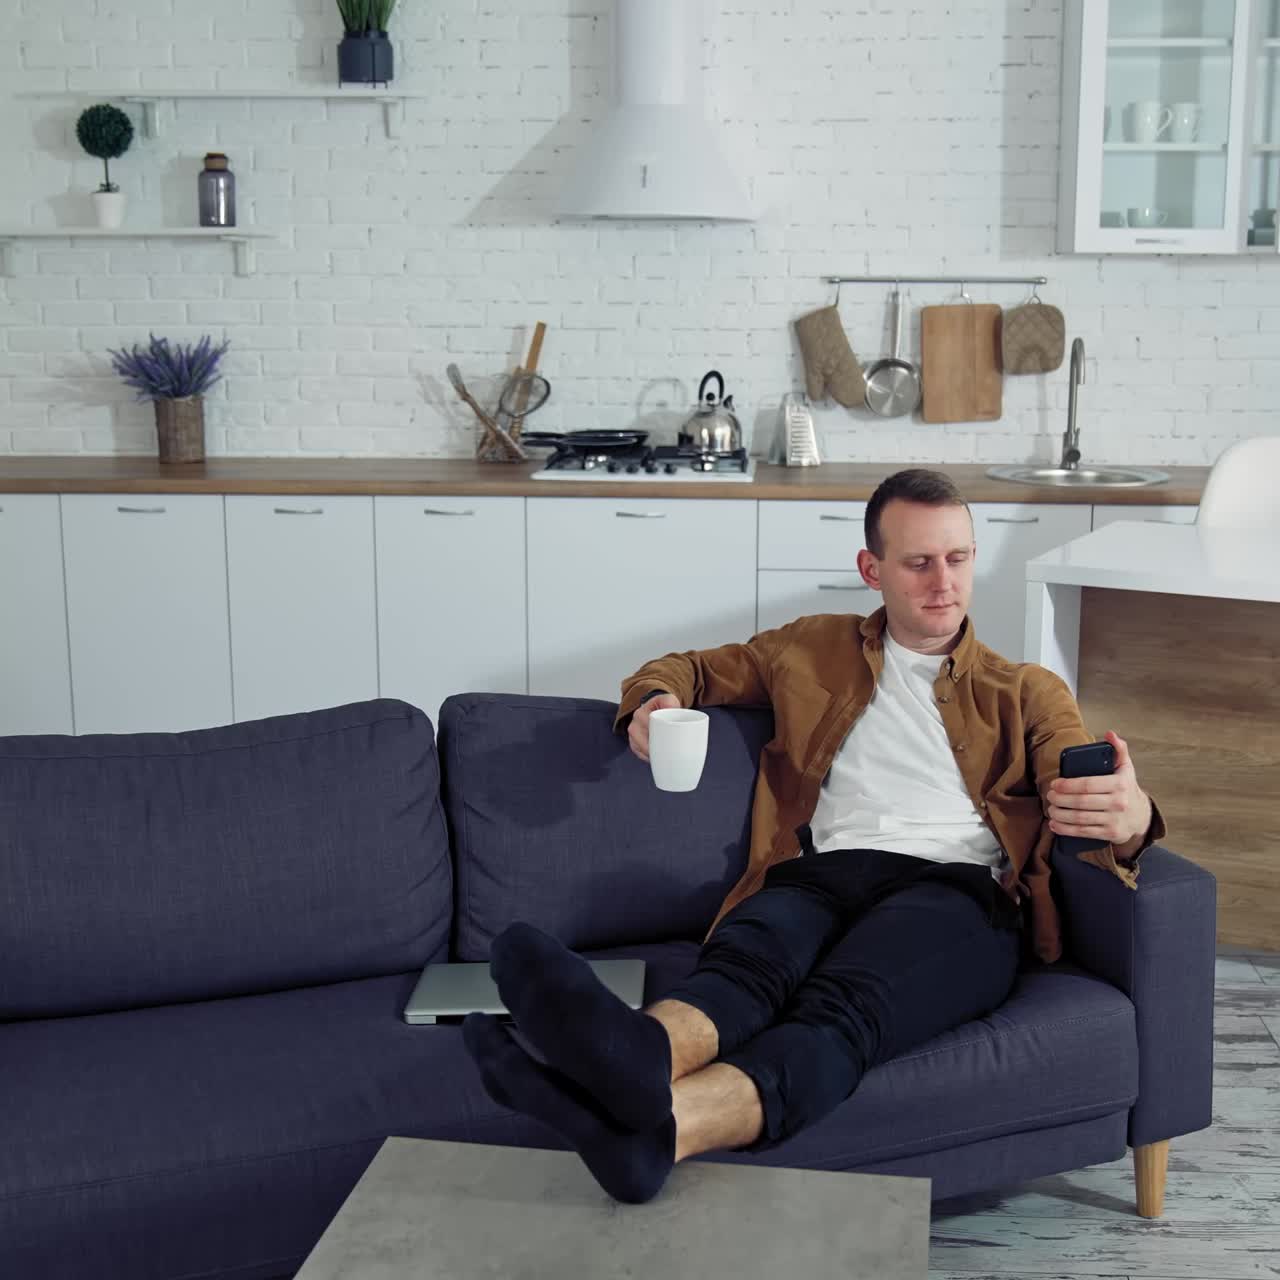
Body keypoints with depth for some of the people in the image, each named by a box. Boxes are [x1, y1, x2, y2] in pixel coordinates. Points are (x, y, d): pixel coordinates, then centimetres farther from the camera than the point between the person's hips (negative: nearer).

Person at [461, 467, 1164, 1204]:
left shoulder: (1027, 692, 24)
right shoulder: (816, 650, 29)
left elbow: (1086, 794, 8)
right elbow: (691, 668, 37)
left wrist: (1129, 816, -20)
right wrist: (656, 701, 10)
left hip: (959, 888, -2)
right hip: (823, 874, 3)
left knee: (842, 1002, -38)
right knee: (747, 958, -36)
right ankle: (640, 1060, -70)